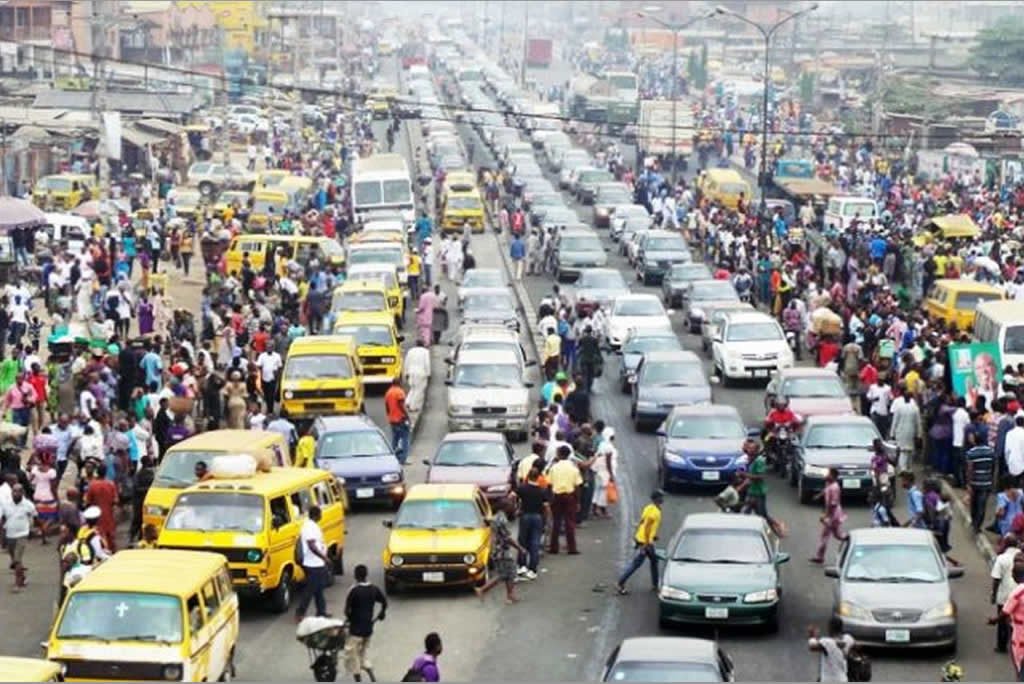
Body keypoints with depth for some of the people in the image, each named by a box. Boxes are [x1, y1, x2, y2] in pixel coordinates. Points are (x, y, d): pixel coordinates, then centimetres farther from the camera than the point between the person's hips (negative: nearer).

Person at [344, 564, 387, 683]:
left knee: (352, 654, 5)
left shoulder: (354, 590, -18)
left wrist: (350, 618, 5)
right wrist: (381, 614, 28)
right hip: (368, 627, 7)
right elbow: (384, 602, 9)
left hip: (356, 628, -7)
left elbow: (347, 610, -16)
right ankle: (373, 678, 9)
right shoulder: (374, 589, 0)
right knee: (363, 652, 21)